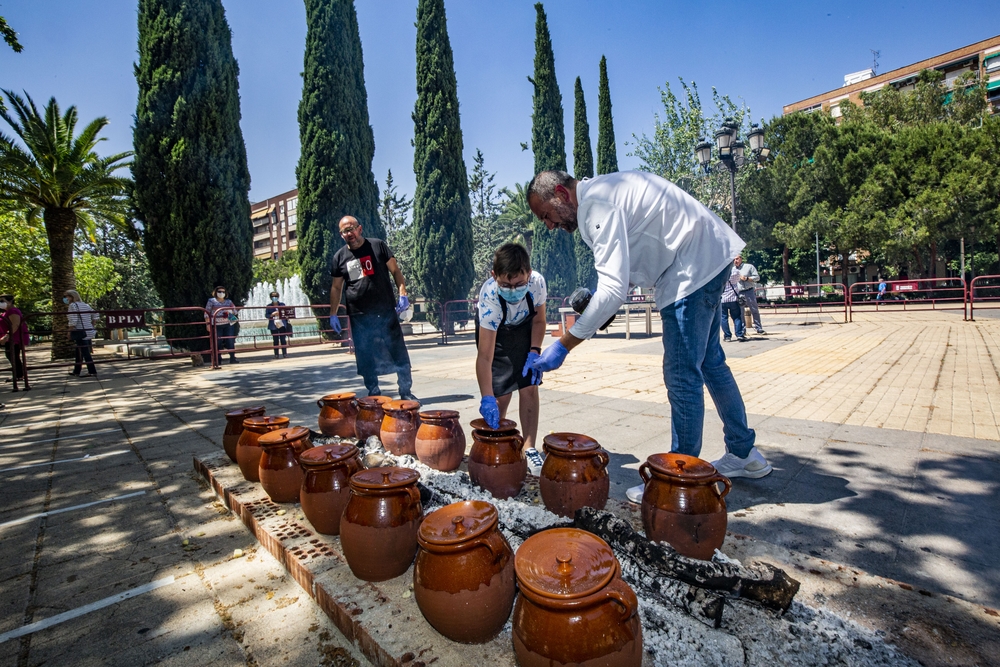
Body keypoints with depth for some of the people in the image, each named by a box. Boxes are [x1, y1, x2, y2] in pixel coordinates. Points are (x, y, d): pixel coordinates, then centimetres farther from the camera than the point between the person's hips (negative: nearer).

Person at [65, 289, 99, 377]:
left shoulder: (73, 305, -9)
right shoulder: (86, 305, 14)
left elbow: (73, 320, -16)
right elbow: (96, 315, 16)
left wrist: (70, 332, -9)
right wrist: (91, 326, 17)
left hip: (80, 332, -8)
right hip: (89, 332, 8)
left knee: (85, 353, -7)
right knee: (79, 352, 17)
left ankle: (92, 372, -9)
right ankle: (76, 371, 24)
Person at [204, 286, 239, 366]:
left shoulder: (229, 301, 14)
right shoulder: (211, 301, 6)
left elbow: (235, 310, 18)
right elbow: (207, 313, 4)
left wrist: (230, 312, -5)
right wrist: (207, 323, -4)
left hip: (228, 324, 2)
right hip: (217, 325, -2)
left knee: (231, 341, -1)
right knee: (218, 342, -2)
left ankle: (232, 358, 7)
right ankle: (218, 360, 5)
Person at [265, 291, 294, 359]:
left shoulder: (282, 305, 7)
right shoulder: (269, 306, 3)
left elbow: (286, 313, 12)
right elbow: (266, 315, 0)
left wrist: (288, 320, 6)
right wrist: (272, 314, -17)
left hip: (282, 325, 1)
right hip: (273, 326, 0)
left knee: (283, 339, 0)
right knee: (275, 340, 3)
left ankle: (285, 353, 4)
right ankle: (276, 354, 7)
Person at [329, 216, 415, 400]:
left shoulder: (378, 246, 3)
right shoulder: (339, 257, 10)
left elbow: (395, 270, 3)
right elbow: (336, 287, 16)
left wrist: (402, 293, -10)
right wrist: (333, 314, 12)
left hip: (386, 312, -2)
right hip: (359, 317, 3)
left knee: (399, 353, 0)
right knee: (366, 359, 6)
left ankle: (406, 391, 11)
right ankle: (374, 393, 19)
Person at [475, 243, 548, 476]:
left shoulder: (537, 282, -31)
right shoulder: (489, 296, -40)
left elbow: (539, 320, -9)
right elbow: (485, 355, -41)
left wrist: (534, 352, -21)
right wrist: (486, 398, -48)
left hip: (524, 329, 3)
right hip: (493, 332, -2)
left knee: (529, 388, -8)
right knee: (501, 395, -8)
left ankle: (529, 449, 4)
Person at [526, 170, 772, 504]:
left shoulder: (598, 204, -21)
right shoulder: (601, 192, 11)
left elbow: (613, 289, -30)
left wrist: (562, 346, -26)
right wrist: (595, 303, 4)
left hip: (695, 265, -11)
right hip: (708, 258, 11)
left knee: (682, 374, -7)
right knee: (709, 361, 18)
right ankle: (744, 454, 33)